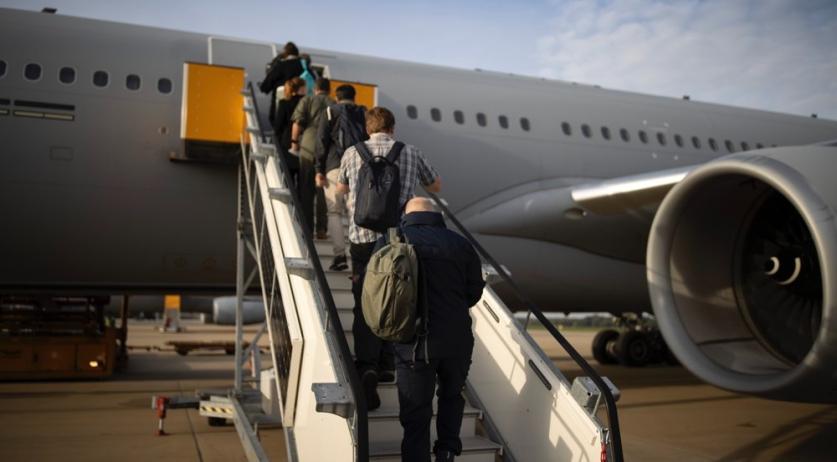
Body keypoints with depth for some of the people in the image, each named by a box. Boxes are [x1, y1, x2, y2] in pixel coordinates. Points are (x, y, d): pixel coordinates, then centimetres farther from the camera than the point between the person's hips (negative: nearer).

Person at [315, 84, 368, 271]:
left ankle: (340, 254, -9)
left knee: (334, 212, 2)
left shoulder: (330, 111, 11)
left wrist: (319, 170, 2)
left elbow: (322, 142, 2)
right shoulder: (363, 114, 18)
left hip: (335, 166, -2)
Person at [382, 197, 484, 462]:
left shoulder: (390, 242, -1)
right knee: (452, 396, 28)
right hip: (457, 339, 2)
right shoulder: (460, 244, 3)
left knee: (416, 416, 8)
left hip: (414, 342, -2)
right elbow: (475, 291, 9)